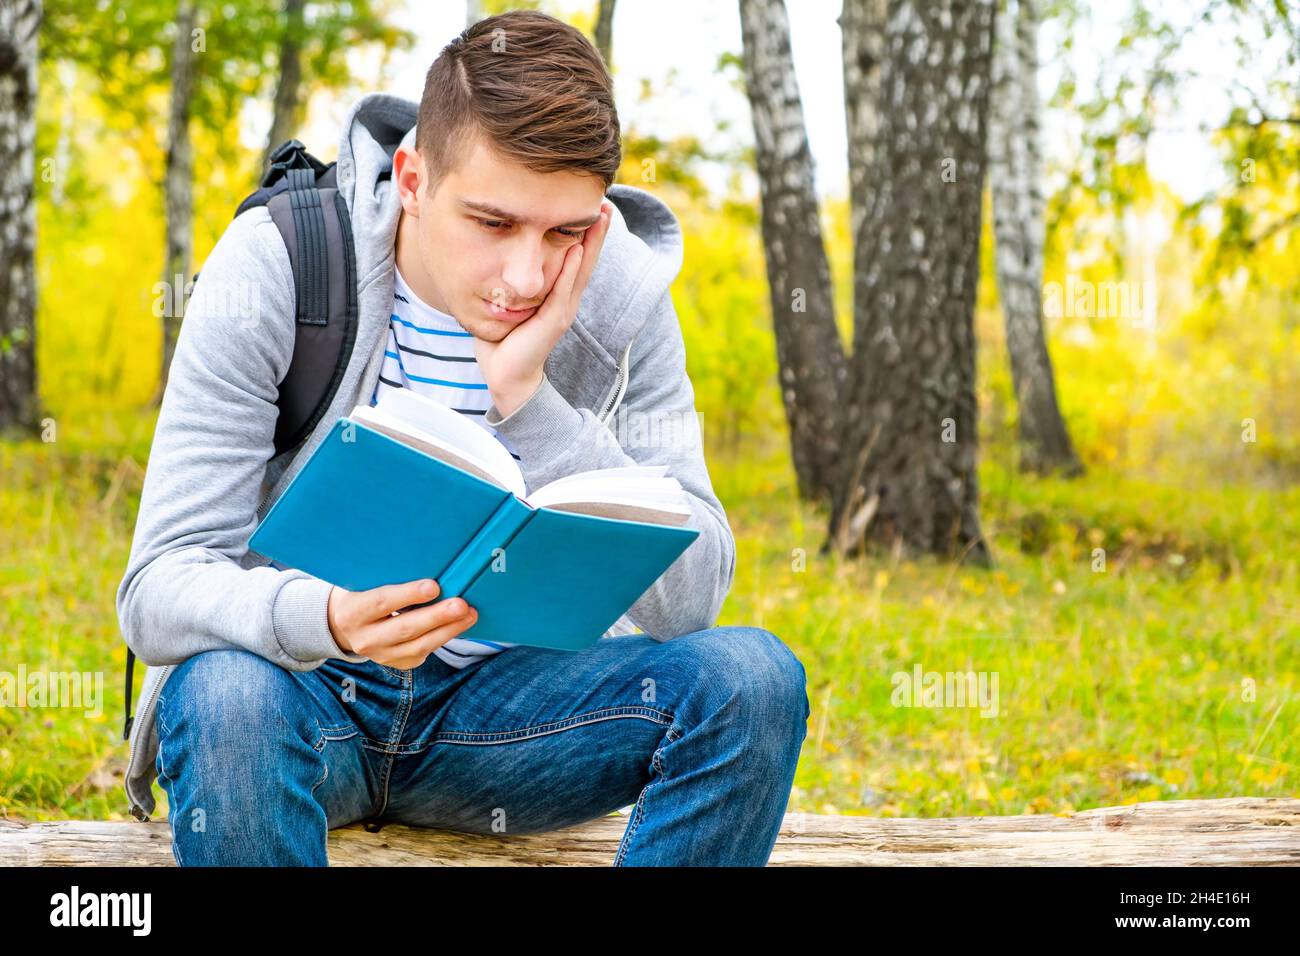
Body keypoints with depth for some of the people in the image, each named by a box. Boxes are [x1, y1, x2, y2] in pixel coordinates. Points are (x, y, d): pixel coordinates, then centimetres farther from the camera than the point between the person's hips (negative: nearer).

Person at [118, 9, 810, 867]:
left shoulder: (622, 303, -8)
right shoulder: (273, 268, -16)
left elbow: (689, 603, -15)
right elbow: (158, 589, -20)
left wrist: (528, 399, -26)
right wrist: (323, 618, -43)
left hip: (495, 707, 3)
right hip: (306, 695, -3)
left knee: (751, 678, -22)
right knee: (230, 699, -38)